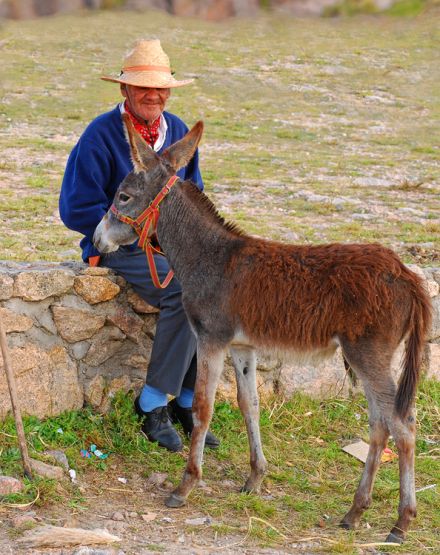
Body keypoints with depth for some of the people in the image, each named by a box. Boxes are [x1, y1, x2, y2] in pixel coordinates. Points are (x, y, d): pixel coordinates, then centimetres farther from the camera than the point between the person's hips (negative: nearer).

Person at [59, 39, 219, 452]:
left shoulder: (179, 132, 9)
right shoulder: (100, 136, -11)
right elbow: (76, 210, -12)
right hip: (119, 248, -6)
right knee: (186, 291, -30)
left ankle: (186, 402, -8)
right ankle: (153, 405, -17)